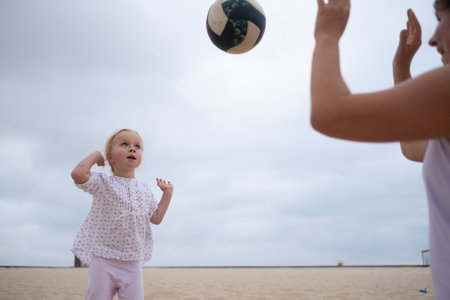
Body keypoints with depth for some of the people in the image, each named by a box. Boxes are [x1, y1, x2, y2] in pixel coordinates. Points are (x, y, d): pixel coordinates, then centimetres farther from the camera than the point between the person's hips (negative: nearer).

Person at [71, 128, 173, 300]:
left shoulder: (145, 190, 11)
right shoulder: (102, 183, -3)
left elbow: (156, 218, 14)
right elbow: (78, 174, -21)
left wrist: (167, 193, 14)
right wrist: (95, 155, -5)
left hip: (133, 262, 4)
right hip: (103, 258, -4)